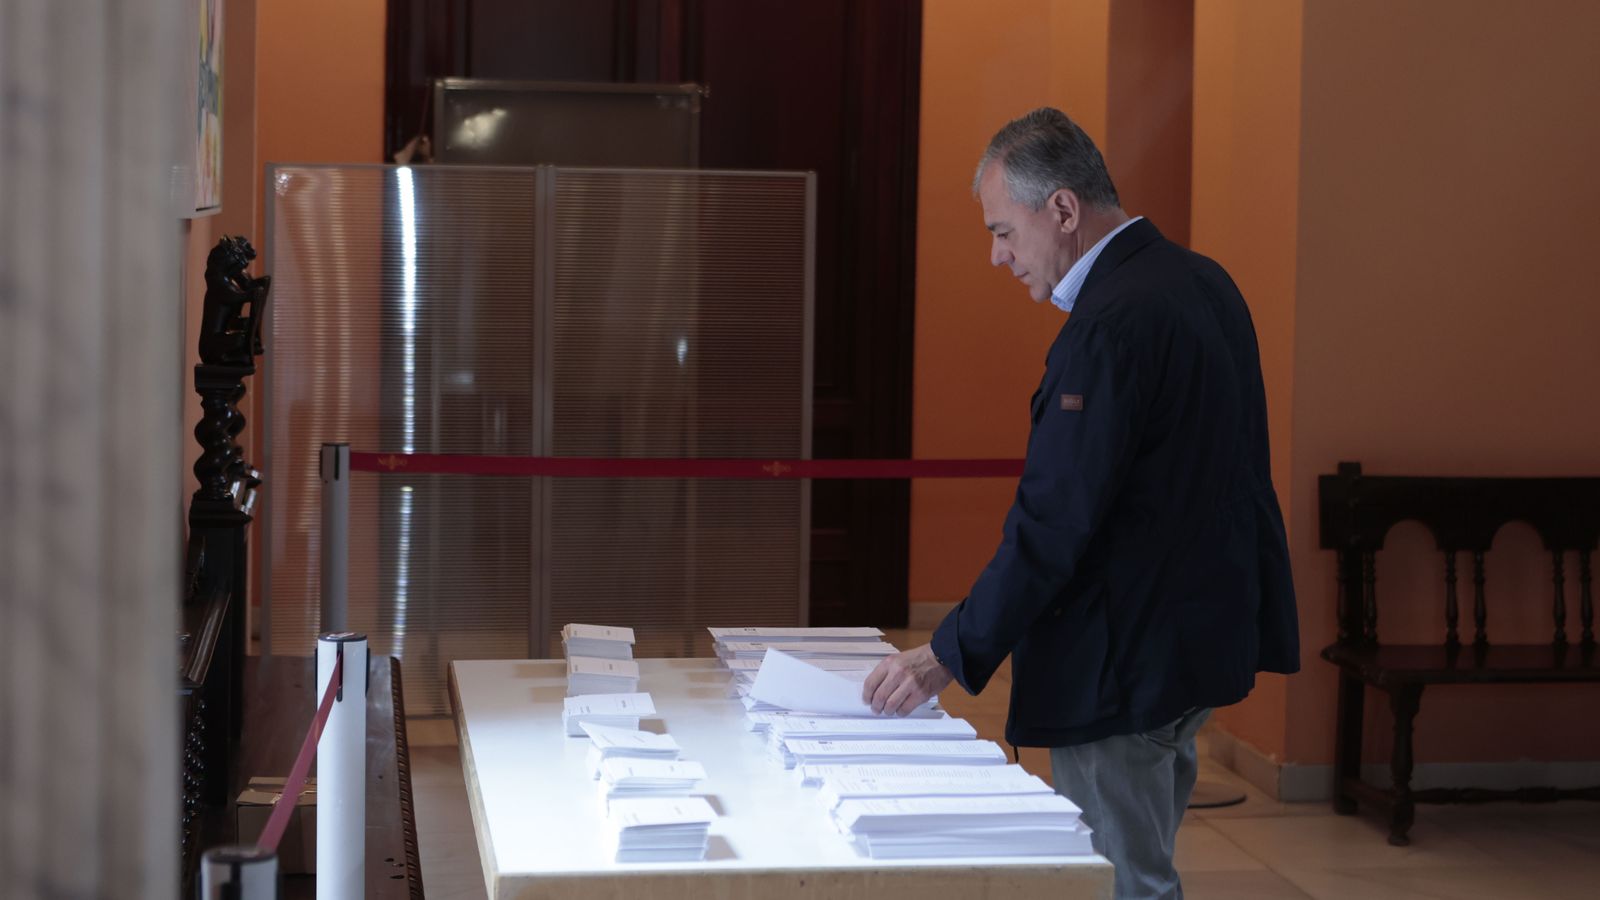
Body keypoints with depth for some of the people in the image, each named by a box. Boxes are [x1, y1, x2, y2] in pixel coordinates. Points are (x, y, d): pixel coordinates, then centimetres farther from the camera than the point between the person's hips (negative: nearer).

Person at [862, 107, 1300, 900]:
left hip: (1123, 663, -10)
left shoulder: (1109, 327, -22)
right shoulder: (1203, 282, 8)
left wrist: (949, 659, -19)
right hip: (1202, 636, 10)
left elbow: (1053, 525, -24)